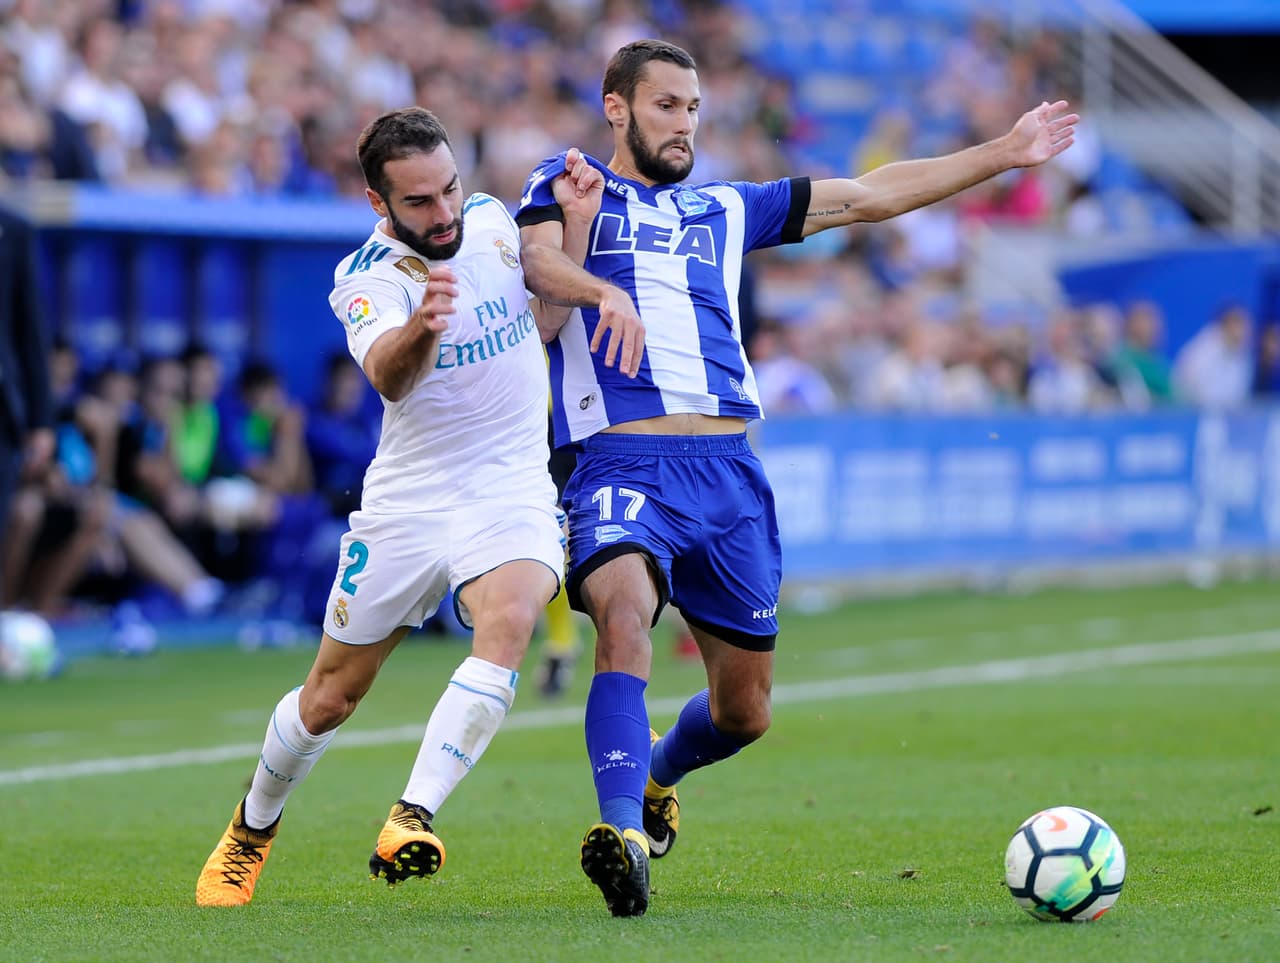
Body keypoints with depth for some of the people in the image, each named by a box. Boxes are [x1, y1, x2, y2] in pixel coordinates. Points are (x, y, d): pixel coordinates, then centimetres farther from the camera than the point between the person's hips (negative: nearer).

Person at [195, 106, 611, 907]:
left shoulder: (491, 218, 1)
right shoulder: (368, 278, -15)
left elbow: (546, 319, 15)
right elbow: (387, 375, -36)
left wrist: (578, 220, 1)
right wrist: (421, 329, -59)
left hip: (514, 493, 2)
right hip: (408, 502, -2)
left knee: (507, 625, -31)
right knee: (330, 698, 8)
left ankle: (410, 824, -36)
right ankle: (254, 827, 36)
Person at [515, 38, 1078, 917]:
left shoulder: (725, 211, 25)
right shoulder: (566, 186, 13)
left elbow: (873, 195, 26)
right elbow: (537, 262, -8)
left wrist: (1005, 153, 23)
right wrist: (603, 293, -29)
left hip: (729, 472, 5)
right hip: (621, 461, -5)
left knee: (745, 710, 7)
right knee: (625, 611, -34)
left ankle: (655, 773, 39)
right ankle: (623, 833, -40)